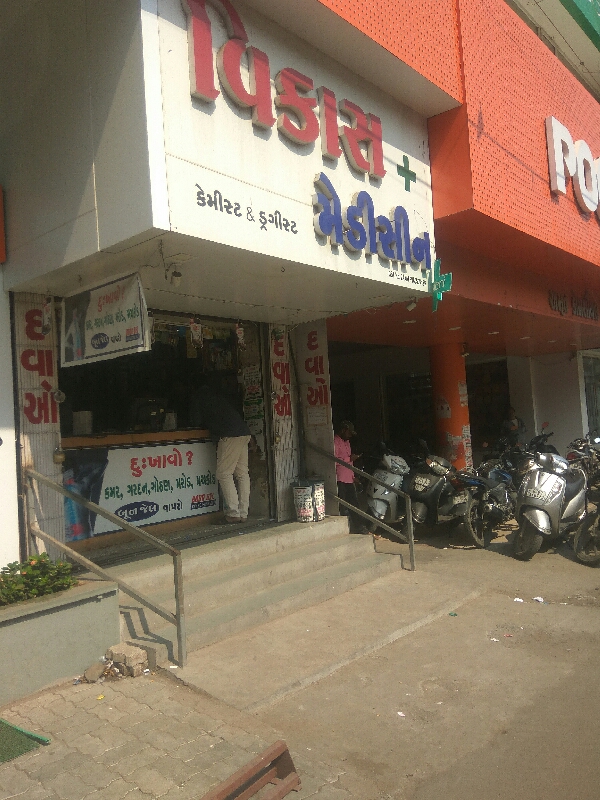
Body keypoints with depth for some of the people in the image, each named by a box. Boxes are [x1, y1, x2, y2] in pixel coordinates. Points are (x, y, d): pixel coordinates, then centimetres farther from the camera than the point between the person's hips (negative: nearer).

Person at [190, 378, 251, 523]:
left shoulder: (197, 397, 7)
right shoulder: (216, 394, 28)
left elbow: (196, 421, 5)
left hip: (229, 436, -8)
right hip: (244, 433, 8)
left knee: (224, 474, -3)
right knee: (242, 473, 7)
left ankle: (233, 513, -6)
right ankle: (243, 513, 9)